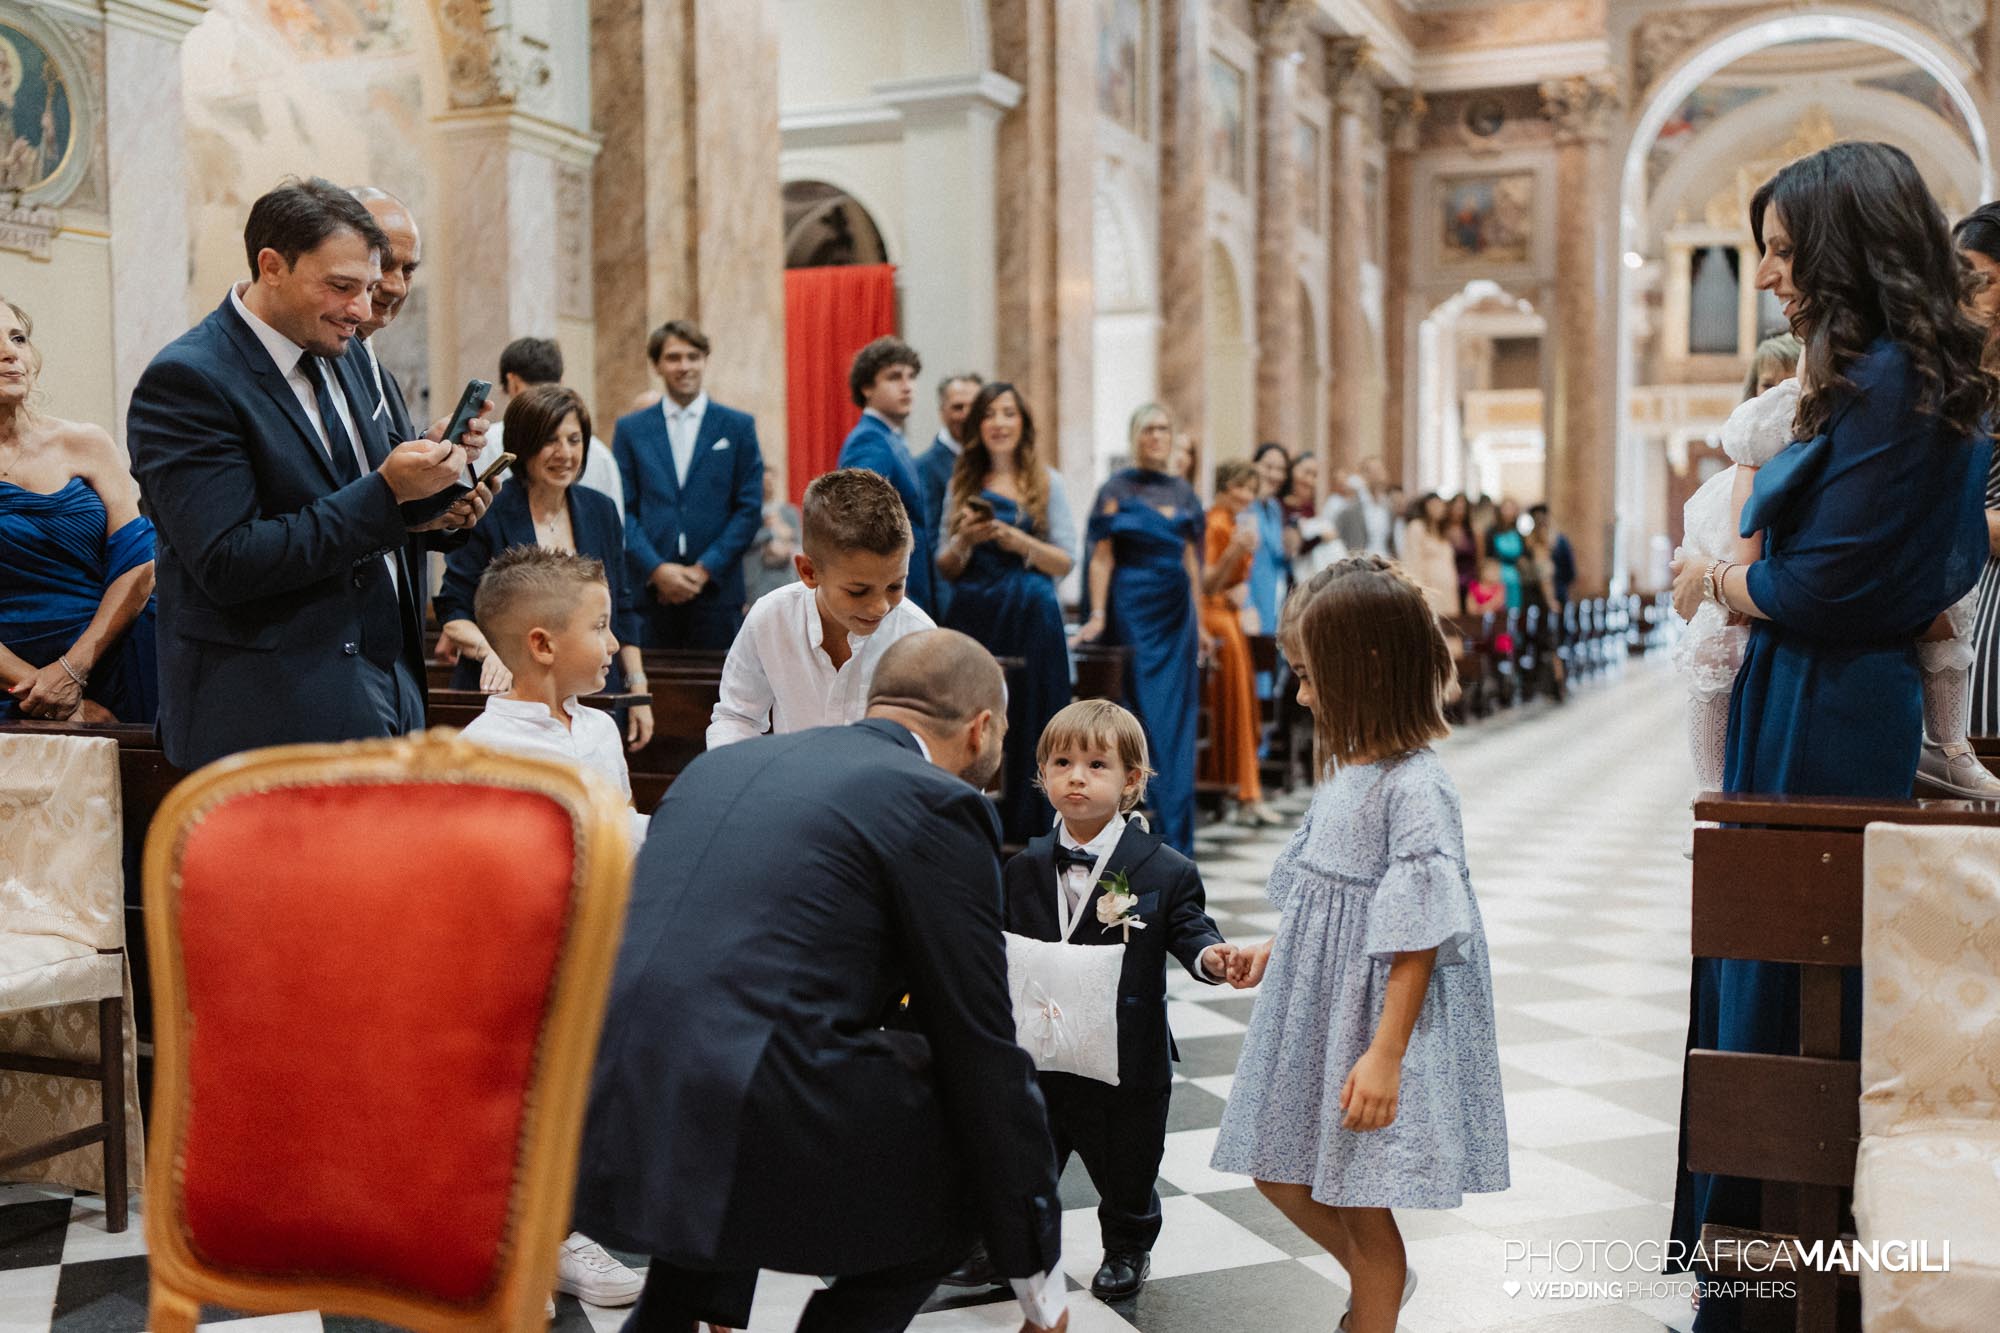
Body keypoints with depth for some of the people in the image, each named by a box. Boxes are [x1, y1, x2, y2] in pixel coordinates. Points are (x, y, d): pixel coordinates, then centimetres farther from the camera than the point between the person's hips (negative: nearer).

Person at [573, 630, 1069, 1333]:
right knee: (975, 1142, 16)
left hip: (594, 1128, 7)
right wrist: (1037, 1273, 14)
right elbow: (981, 1049, 3)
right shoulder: (941, 804, 2)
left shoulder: (724, 762, 21)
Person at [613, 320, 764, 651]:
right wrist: (656, 570, -9)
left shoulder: (738, 426, 7)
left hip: (716, 590, 0)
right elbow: (623, 510, 5)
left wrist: (705, 569, -7)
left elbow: (750, 508, 2)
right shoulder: (629, 429, 9)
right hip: (650, 593, 1)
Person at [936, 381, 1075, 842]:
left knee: (1028, 725, -2)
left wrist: (1015, 540, -13)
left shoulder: (1047, 483, 6)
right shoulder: (962, 484, 12)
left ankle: (1028, 829, 4)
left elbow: (1065, 562, 1)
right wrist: (965, 540, -9)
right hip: (973, 620, 2)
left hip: (1032, 620, -1)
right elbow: (945, 571, 11)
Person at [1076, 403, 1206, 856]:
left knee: (1178, 720, 4)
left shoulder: (1183, 492, 13)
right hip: (1134, 609, -5)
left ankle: (1176, 834, 11)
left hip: (1177, 611, 5)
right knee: (1143, 715, -5)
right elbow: (1102, 557, -7)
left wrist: (1199, 622, 13)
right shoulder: (1117, 489, -1)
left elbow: (1191, 559, 15)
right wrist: (1097, 615, -16)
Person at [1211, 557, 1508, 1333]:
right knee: (1277, 1170, 18)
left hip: (1372, 1016, -9)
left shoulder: (1416, 789, -21)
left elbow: (1416, 936, -23)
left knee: (1360, 1202, 5)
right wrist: (1274, 950, 20)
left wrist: (1385, 1052, -24)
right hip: (1314, 1006, 9)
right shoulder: (1347, 770, 5)